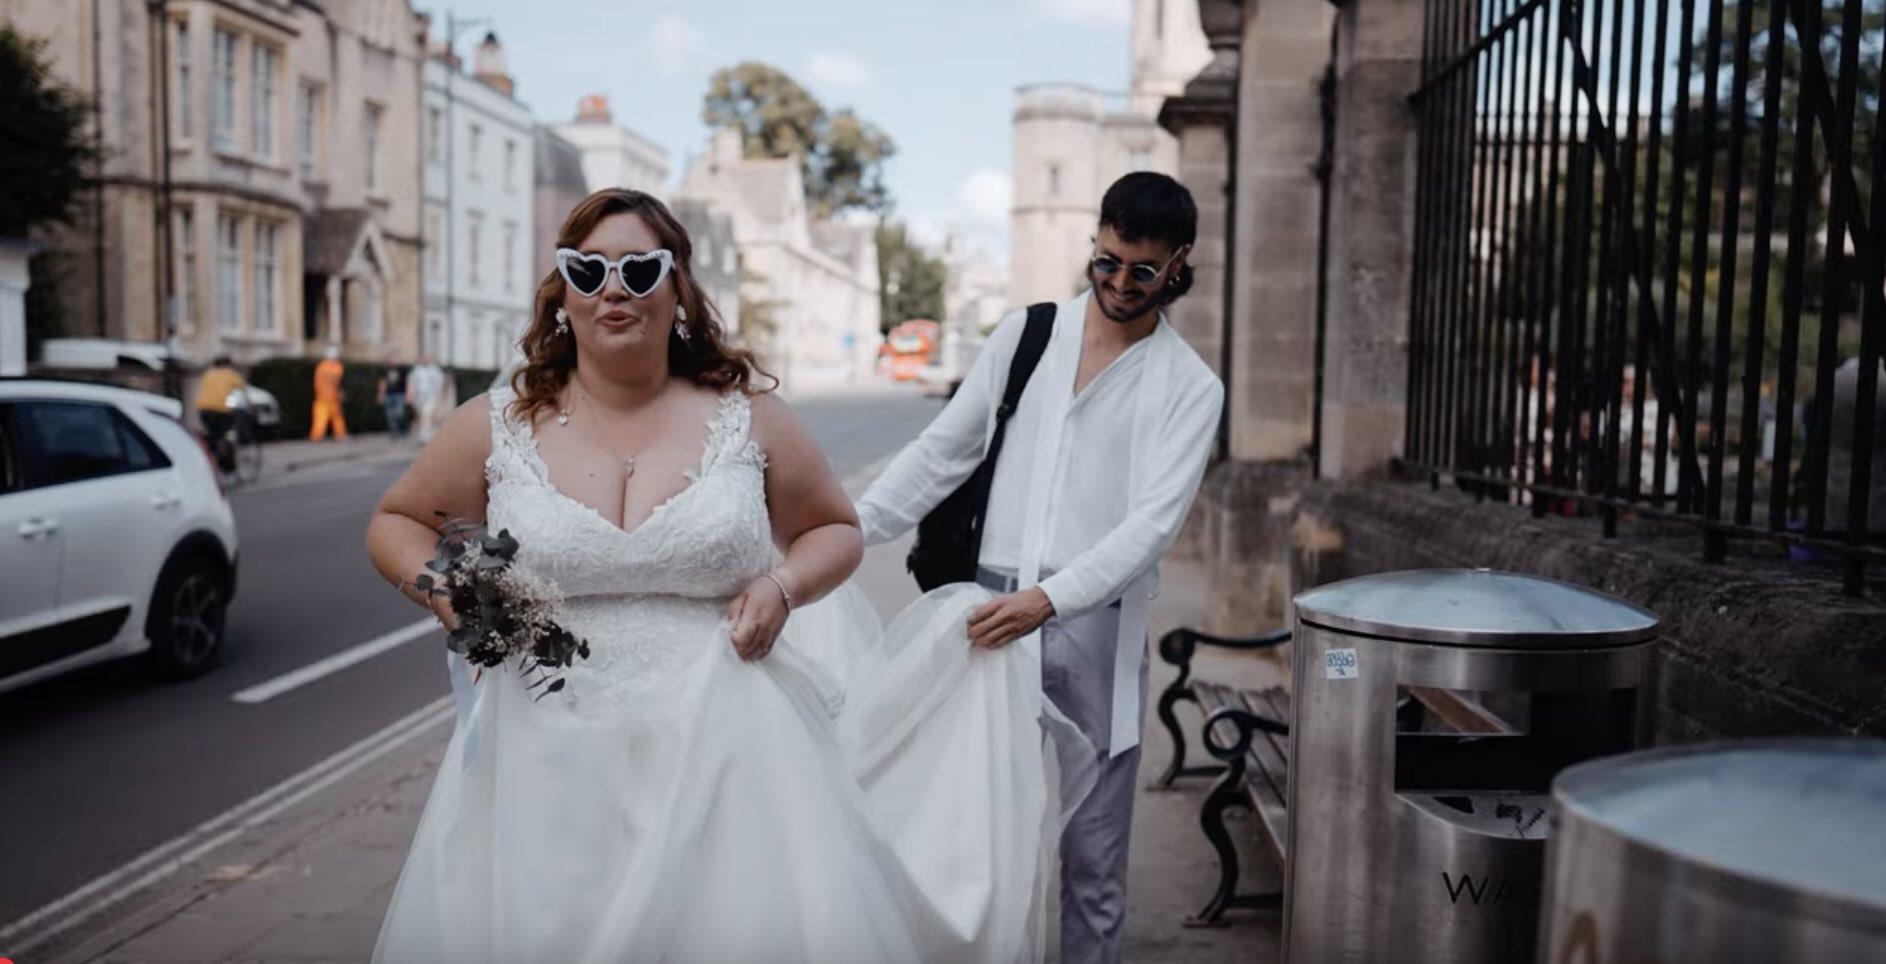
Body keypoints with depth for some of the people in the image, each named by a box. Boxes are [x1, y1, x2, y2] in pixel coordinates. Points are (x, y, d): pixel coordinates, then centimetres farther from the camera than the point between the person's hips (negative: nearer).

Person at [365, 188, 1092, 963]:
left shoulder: (747, 419, 1)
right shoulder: (497, 426, 1)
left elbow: (838, 530, 13)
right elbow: (395, 522, 15)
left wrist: (784, 587, -7)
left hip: (724, 754, 0)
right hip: (548, 763, 1)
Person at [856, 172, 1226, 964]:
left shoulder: (1189, 389, 0)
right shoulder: (1024, 336, 8)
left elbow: (1150, 524, -11)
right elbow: (941, 452, 10)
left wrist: (1049, 599, -25)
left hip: (1095, 630, -2)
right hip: (989, 611, 2)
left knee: (1092, 849, 8)